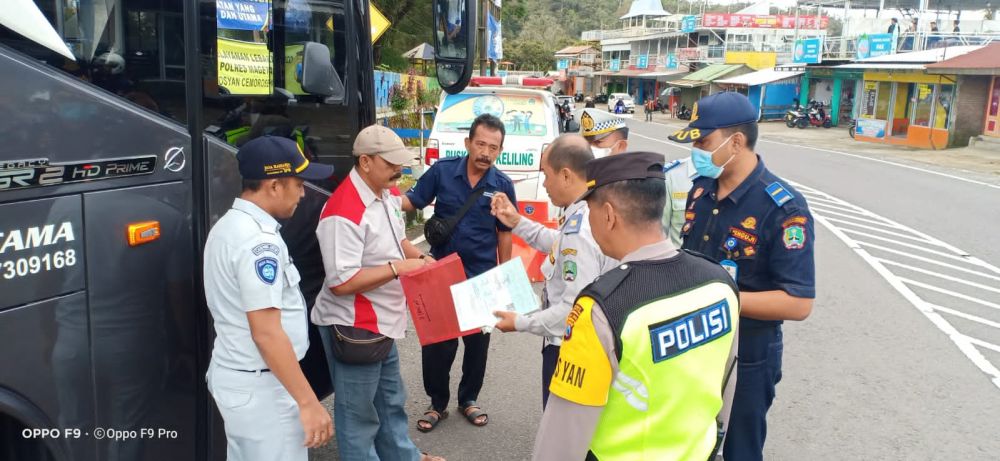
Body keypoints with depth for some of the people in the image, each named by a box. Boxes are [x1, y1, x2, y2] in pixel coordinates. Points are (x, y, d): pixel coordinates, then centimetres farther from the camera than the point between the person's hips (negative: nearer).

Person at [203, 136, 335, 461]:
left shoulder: (228, 225, 9)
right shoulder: (259, 241, -23)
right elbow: (266, 334, -26)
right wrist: (308, 402, -22)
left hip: (233, 373, 10)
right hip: (260, 386, -10)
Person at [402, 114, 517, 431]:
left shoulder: (503, 186, -7)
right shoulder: (441, 171, -10)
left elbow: (504, 234, 2)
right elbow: (411, 202, -4)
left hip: (482, 277, 1)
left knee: (477, 341, 14)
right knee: (436, 341, 7)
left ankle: (468, 399, 34)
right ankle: (437, 402, 26)